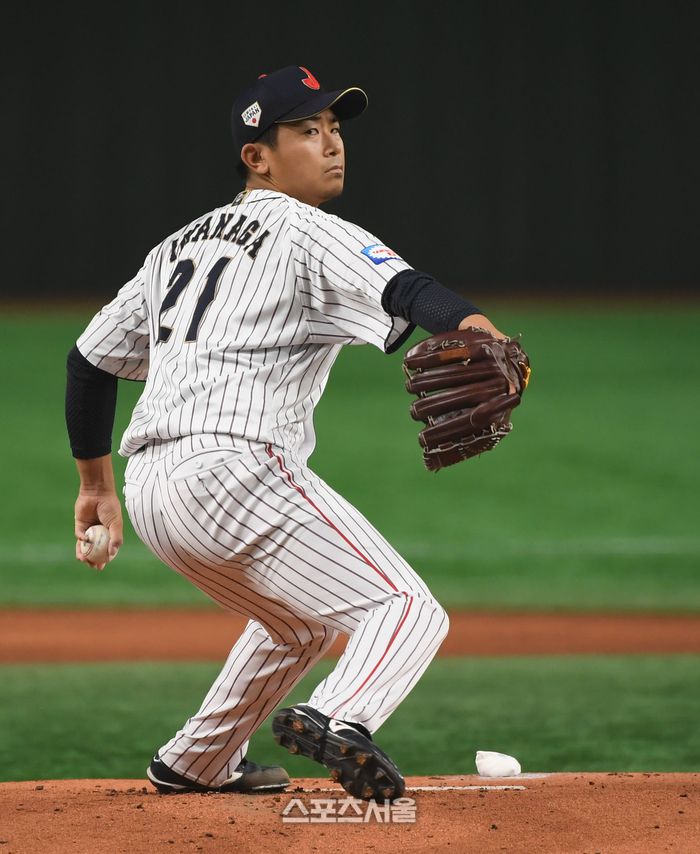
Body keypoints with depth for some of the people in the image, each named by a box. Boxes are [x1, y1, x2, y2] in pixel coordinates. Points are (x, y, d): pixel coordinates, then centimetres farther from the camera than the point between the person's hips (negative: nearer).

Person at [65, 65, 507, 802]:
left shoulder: (183, 244, 25)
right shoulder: (309, 235, 1)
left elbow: (92, 359, 29)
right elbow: (402, 291, -21)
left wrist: (96, 483, 37)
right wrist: (473, 326, -39)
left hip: (150, 489, 9)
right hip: (234, 469, -9)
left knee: (301, 621, 32)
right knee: (408, 611, -14)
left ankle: (194, 763, 37)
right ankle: (340, 721, -40)